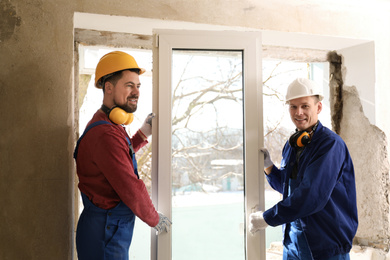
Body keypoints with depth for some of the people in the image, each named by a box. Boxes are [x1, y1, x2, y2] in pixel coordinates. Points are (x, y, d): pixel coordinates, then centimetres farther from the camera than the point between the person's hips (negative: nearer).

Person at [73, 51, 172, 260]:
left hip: (111, 229, 10)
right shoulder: (105, 134, -25)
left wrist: (143, 134, 16)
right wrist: (155, 219, -8)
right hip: (105, 235, -10)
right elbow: (130, 188, -24)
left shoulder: (108, 126, 9)